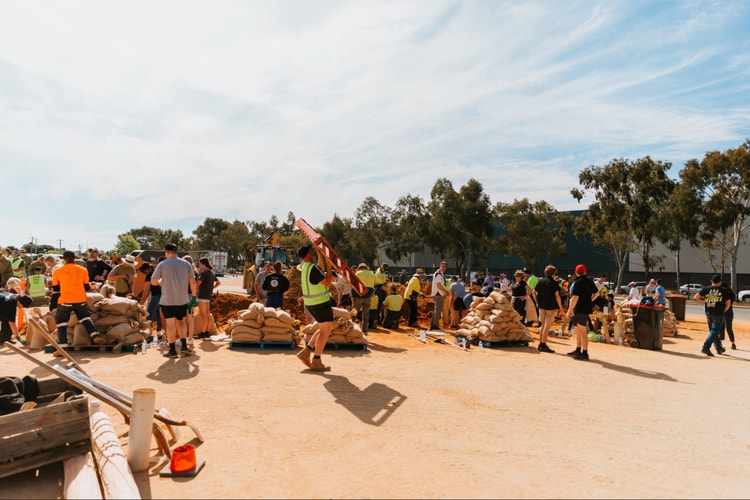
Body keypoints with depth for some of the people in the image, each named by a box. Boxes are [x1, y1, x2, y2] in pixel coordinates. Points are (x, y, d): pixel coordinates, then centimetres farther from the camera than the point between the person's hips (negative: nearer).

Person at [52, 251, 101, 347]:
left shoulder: (57, 271, -1)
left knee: (61, 321, 13)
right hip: (81, 300, 2)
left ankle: (63, 344, 6)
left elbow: (55, 288, 7)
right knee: (84, 318, 20)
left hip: (65, 301, -2)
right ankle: (95, 335, 2)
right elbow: (86, 287, 3)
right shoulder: (83, 270, 0)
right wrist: (90, 286, 24)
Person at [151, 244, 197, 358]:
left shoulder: (162, 264, -5)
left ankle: (172, 350, 8)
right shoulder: (186, 264, 1)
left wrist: (161, 282, 14)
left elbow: (153, 281, -7)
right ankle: (184, 346, 10)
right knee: (181, 321, 17)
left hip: (167, 300, -2)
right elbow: (193, 282, -1)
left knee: (170, 324, 3)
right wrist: (194, 296, 9)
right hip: (183, 299, 3)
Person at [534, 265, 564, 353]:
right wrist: (561, 308, -9)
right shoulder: (554, 283, -11)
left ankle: (540, 344, 20)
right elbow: (557, 296, -14)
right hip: (551, 307, -6)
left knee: (543, 325, 16)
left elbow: (533, 292, 11)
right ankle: (543, 345, -2)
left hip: (541, 306, 6)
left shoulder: (540, 281, 7)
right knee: (547, 326, -3)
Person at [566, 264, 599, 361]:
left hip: (579, 310, -9)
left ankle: (585, 353, -1)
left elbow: (575, 298, -21)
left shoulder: (577, 282, -16)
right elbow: (596, 293, 22)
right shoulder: (589, 281, 10)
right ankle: (578, 350, 27)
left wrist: (569, 310, -17)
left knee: (582, 332, -5)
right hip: (587, 308, 9)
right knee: (578, 331, 19)